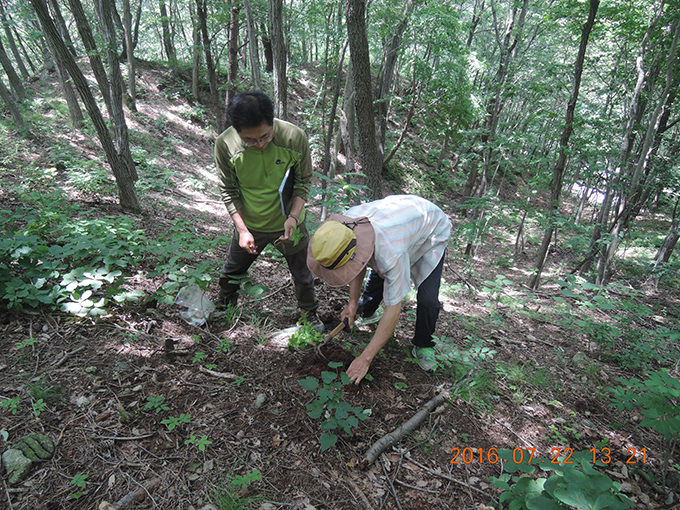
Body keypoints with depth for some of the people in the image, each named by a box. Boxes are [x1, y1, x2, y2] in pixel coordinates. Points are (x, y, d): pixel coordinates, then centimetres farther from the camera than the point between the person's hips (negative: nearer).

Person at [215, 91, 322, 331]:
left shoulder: (295, 137, -23)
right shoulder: (225, 144, -21)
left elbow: (303, 182, -10)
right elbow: (228, 190, -9)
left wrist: (293, 217, -24)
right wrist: (242, 229, -17)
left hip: (288, 223, -1)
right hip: (249, 225, 2)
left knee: (303, 275, 15)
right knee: (230, 274, 21)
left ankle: (310, 314, 44)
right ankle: (224, 311, 51)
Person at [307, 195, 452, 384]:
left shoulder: (391, 254, -47)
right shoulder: (346, 223, -29)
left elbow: (393, 310, -37)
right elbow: (360, 262, -7)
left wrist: (365, 358, -31)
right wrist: (353, 301, -5)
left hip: (432, 231, -6)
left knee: (428, 300, -18)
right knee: (377, 276, 10)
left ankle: (423, 346, 11)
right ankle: (366, 310, 44)